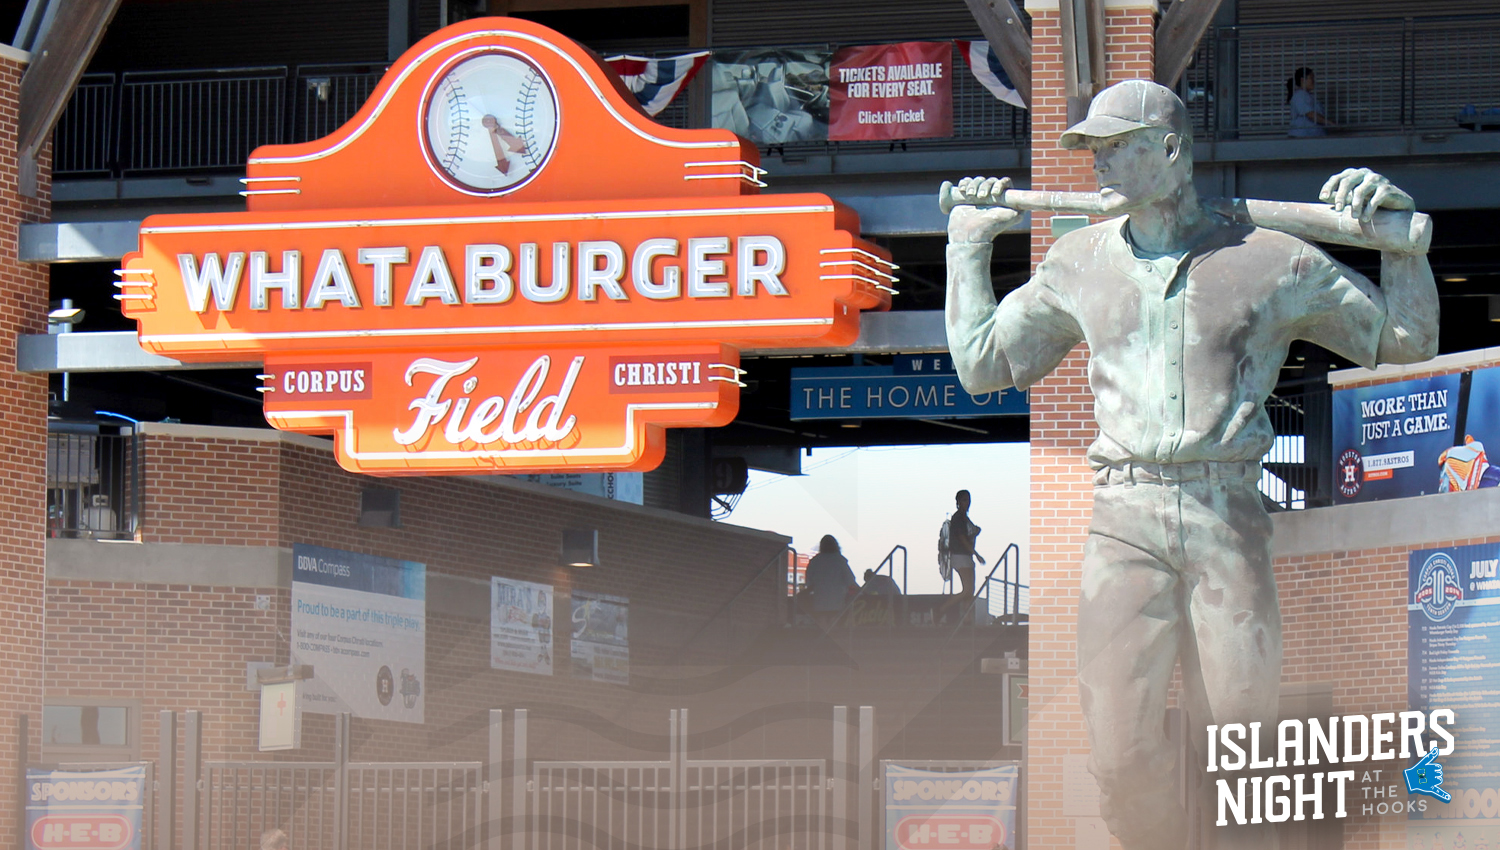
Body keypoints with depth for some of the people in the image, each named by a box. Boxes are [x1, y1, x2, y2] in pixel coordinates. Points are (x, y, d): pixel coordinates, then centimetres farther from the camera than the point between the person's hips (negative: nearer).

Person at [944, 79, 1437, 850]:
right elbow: (982, 366, 26)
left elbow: (1407, 341, 15)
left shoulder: (1270, 261, 8)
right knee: (1123, 760, -11)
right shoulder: (1078, 263, 15)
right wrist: (967, 247, 26)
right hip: (1125, 519, 1)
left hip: (1229, 523, -1)